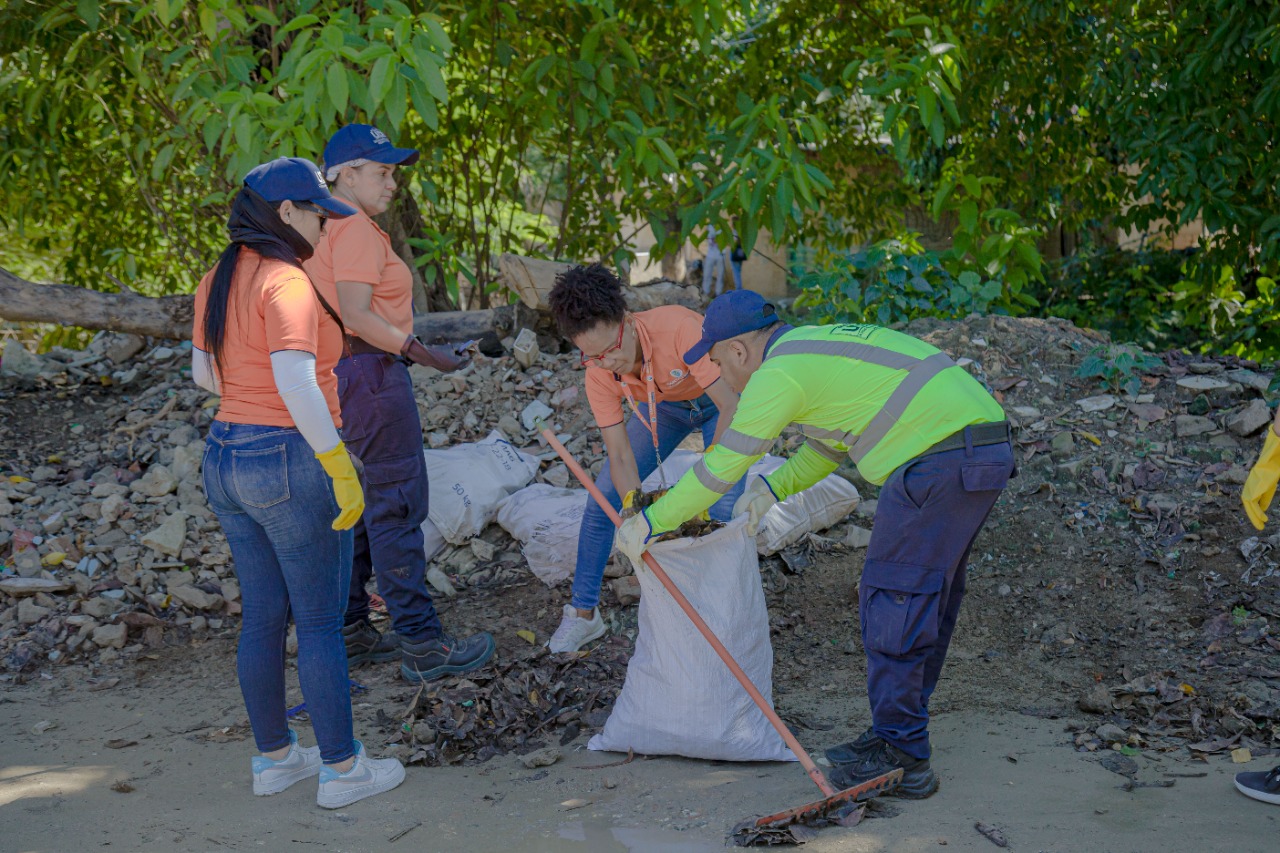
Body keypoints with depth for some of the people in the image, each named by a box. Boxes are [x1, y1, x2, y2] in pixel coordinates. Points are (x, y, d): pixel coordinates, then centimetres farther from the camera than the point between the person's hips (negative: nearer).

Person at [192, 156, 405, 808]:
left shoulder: (217, 280, 7)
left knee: (263, 616, 17)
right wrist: (341, 468, -23)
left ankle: (274, 757, 29)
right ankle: (342, 769, 14)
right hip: (293, 464, -8)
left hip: (227, 456, 8)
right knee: (321, 621, 3)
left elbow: (204, 373, 17)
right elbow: (296, 383, -29)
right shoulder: (286, 281, -19)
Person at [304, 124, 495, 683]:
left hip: (334, 375, 10)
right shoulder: (357, 230, -13)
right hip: (370, 375, -10)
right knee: (396, 508, -7)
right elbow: (357, 314, -22)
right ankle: (421, 643, -3)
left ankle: (350, 633, 22)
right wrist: (426, 354, -22)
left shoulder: (323, 230, 17)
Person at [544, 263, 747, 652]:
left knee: (725, 508, -20)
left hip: (717, 397, -4)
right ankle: (583, 612, 12)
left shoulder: (679, 328, -42)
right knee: (602, 498, -3)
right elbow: (620, 455, -24)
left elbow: (732, 406, -42)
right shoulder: (598, 374, -26)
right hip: (664, 405, 4)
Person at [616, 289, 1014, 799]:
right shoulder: (815, 345, 22)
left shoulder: (780, 371, -8)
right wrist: (772, 489, 24)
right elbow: (829, 446, 34)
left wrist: (649, 523, 3)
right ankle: (901, 737, 26)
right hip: (986, 447, 10)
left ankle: (900, 759, 4)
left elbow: (721, 467, -5)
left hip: (942, 460, -10)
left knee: (893, 602, -3)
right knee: (930, 599, 16)